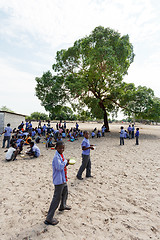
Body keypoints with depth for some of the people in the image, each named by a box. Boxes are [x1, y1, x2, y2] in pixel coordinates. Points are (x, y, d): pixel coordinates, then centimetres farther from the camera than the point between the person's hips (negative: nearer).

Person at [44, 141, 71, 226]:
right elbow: (59, 167, -33)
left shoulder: (61, 155, 4)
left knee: (65, 192, 29)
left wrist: (66, 163, -4)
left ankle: (63, 206, 54)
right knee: (57, 198, -1)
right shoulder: (56, 157, -25)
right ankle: (49, 218, 12)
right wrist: (65, 161, -22)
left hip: (63, 179, 10)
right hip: (59, 181, -10)